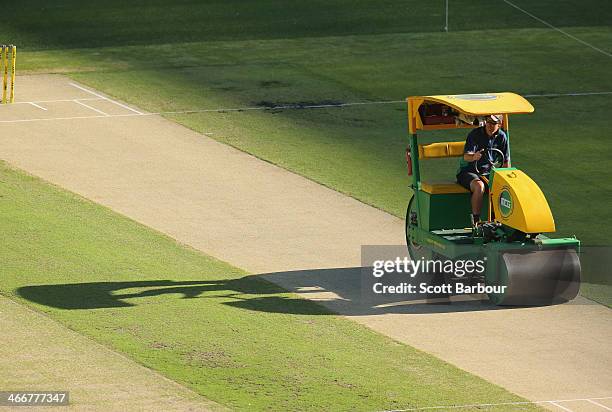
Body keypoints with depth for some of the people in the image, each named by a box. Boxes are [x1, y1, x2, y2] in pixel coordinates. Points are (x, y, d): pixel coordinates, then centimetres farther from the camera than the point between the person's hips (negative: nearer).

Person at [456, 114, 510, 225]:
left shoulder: (501, 137, 2)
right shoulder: (475, 134, -11)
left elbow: (506, 161, 10)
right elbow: (466, 156, -24)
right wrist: (473, 157, -47)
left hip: (488, 173, 4)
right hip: (468, 172, -4)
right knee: (479, 186, -36)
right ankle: (475, 220, -31)